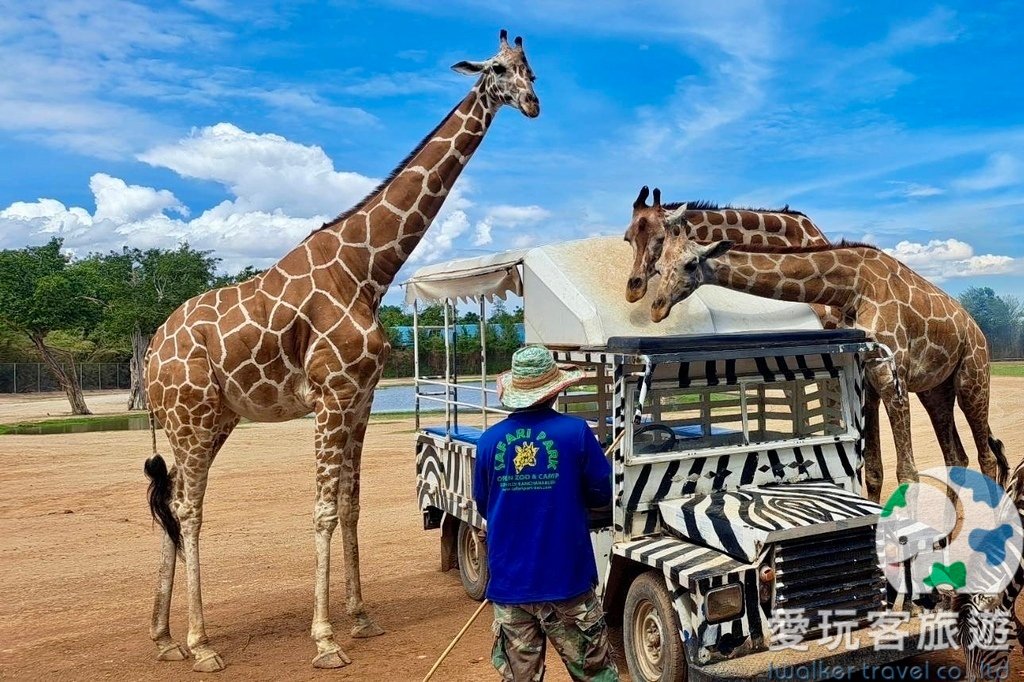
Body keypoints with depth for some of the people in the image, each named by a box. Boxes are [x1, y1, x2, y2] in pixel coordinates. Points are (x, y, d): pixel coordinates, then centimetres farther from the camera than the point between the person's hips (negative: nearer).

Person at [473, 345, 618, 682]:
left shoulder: (490, 439, -3)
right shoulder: (575, 432, -10)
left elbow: (483, 505, 8)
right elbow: (603, 493, -2)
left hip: (509, 581, 3)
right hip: (566, 578, -2)